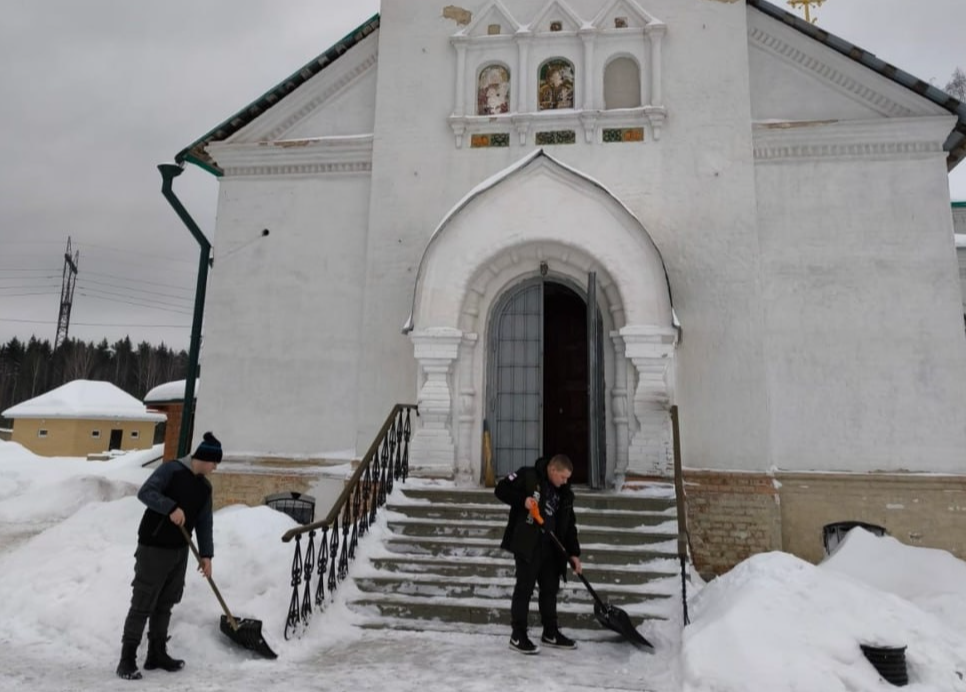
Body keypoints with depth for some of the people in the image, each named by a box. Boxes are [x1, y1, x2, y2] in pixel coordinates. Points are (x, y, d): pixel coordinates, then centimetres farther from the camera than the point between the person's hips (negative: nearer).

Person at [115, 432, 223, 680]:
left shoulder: (205, 487, 9)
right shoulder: (171, 469, -12)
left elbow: (204, 523, 10)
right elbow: (145, 493, -23)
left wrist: (206, 554, 4)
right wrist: (172, 508, -32)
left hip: (180, 551, 7)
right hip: (153, 549, -7)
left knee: (165, 605, 14)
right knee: (142, 605, -3)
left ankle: (157, 654, 24)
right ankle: (127, 659, 7)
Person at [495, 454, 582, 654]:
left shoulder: (565, 494, 10)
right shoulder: (527, 476, -8)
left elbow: (569, 526, 12)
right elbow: (501, 489, -10)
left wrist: (573, 553, 5)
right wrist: (523, 500, -23)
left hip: (550, 547, 7)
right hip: (526, 544, -7)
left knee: (550, 588, 14)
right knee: (524, 588, -3)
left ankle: (551, 633, 28)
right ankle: (518, 636, 6)